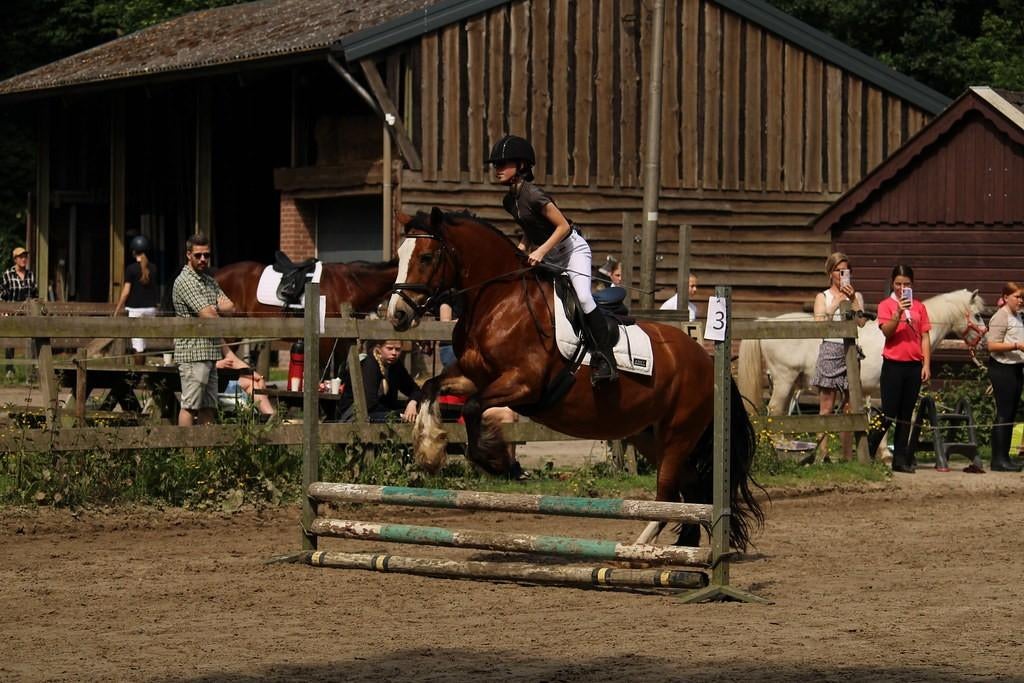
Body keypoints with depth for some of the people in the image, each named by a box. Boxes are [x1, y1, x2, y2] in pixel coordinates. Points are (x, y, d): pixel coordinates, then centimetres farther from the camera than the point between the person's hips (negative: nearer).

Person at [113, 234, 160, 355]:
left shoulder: (131, 269, -9)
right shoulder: (153, 268, 4)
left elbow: (126, 292, -9)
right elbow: (156, 289, 11)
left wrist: (117, 311, -2)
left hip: (135, 309, -4)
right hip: (151, 308, 4)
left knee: (138, 347, -5)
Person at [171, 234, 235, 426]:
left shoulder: (210, 281, 19)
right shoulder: (185, 281, -10)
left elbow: (231, 308, 8)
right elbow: (208, 315, -16)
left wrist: (214, 309, -11)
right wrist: (219, 309, 5)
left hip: (211, 353, 9)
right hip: (193, 353, -9)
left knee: (208, 407, 8)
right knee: (190, 406, -9)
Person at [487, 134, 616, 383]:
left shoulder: (533, 195, -24)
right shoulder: (509, 200, 2)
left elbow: (563, 226, -23)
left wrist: (540, 252, -27)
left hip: (571, 248, -9)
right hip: (547, 255, 9)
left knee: (583, 298, -23)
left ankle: (605, 357, -21)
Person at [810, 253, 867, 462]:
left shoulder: (855, 296, 13)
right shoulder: (823, 297, 8)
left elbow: (861, 322, -1)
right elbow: (819, 323, -7)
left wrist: (852, 300, -11)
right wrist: (837, 301, -11)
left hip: (850, 350, 3)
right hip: (830, 349, -3)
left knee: (849, 408, 4)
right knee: (826, 408, -5)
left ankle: (848, 456, 8)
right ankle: (823, 455, -7)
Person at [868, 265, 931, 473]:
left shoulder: (919, 307, 9)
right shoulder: (886, 305, -1)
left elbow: (925, 337, 10)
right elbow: (887, 331, -14)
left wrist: (926, 364, 2)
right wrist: (898, 313, -27)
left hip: (914, 365, 4)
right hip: (893, 364, -4)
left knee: (906, 416, 8)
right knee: (888, 414, -6)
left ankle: (901, 460, 12)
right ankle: (866, 454, 4)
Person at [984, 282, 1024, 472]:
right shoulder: (1001, 317, -11)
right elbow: (993, 345, -18)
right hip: (1002, 369, -9)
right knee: (1003, 414, -9)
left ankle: (1004, 457, 13)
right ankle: (998, 460, -7)